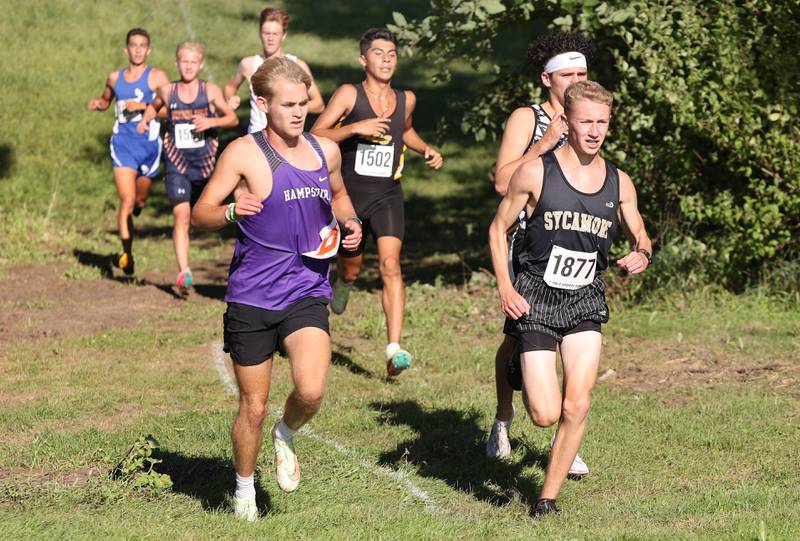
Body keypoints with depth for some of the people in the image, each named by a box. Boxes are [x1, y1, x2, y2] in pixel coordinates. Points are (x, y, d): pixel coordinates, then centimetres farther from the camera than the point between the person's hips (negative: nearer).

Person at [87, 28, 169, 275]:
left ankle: (136, 206, 53)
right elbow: (106, 100, 29)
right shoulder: (115, 78, 9)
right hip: (123, 143, 1)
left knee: (139, 200, 15)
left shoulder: (157, 77, -2)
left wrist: (143, 106, -20)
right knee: (126, 199, -14)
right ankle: (127, 255, -15)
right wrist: (97, 104, 7)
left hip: (149, 143, -1)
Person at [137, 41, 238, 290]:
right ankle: (184, 272, -19)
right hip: (177, 163, -1)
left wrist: (212, 121, -20)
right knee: (181, 216, -14)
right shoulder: (166, 90, 1)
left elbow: (233, 118, -3)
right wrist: (145, 119, 4)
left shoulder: (210, 91, -4)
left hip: (205, 163, 1)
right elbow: (154, 105, 23)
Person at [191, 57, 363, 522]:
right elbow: (200, 214, -7)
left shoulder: (326, 150, 6)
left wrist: (348, 221, 5)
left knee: (311, 391, -20)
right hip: (252, 297, -2)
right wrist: (232, 211, -28)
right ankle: (244, 489, 31)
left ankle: (286, 436, 13)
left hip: (307, 295, 3)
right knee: (254, 408, 6)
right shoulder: (244, 153, -8)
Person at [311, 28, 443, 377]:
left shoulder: (406, 100, 5)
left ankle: (394, 350, -26)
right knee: (351, 267, 16)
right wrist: (355, 127, -27)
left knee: (390, 264, -18)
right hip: (350, 195, -1)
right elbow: (315, 135, -15)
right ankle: (343, 284, 57)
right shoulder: (349, 94, -8)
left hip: (388, 195, 1)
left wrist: (427, 150, 12)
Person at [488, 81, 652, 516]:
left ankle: (548, 498, 7)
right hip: (535, 300, -3)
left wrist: (641, 255, -8)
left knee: (576, 407, -10)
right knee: (546, 414, -8)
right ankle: (525, 376, 30)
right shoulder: (535, 173, -8)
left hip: (586, 301, 3)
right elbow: (498, 230, 2)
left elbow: (640, 236, 17)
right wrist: (505, 289, -9)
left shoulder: (619, 183, 3)